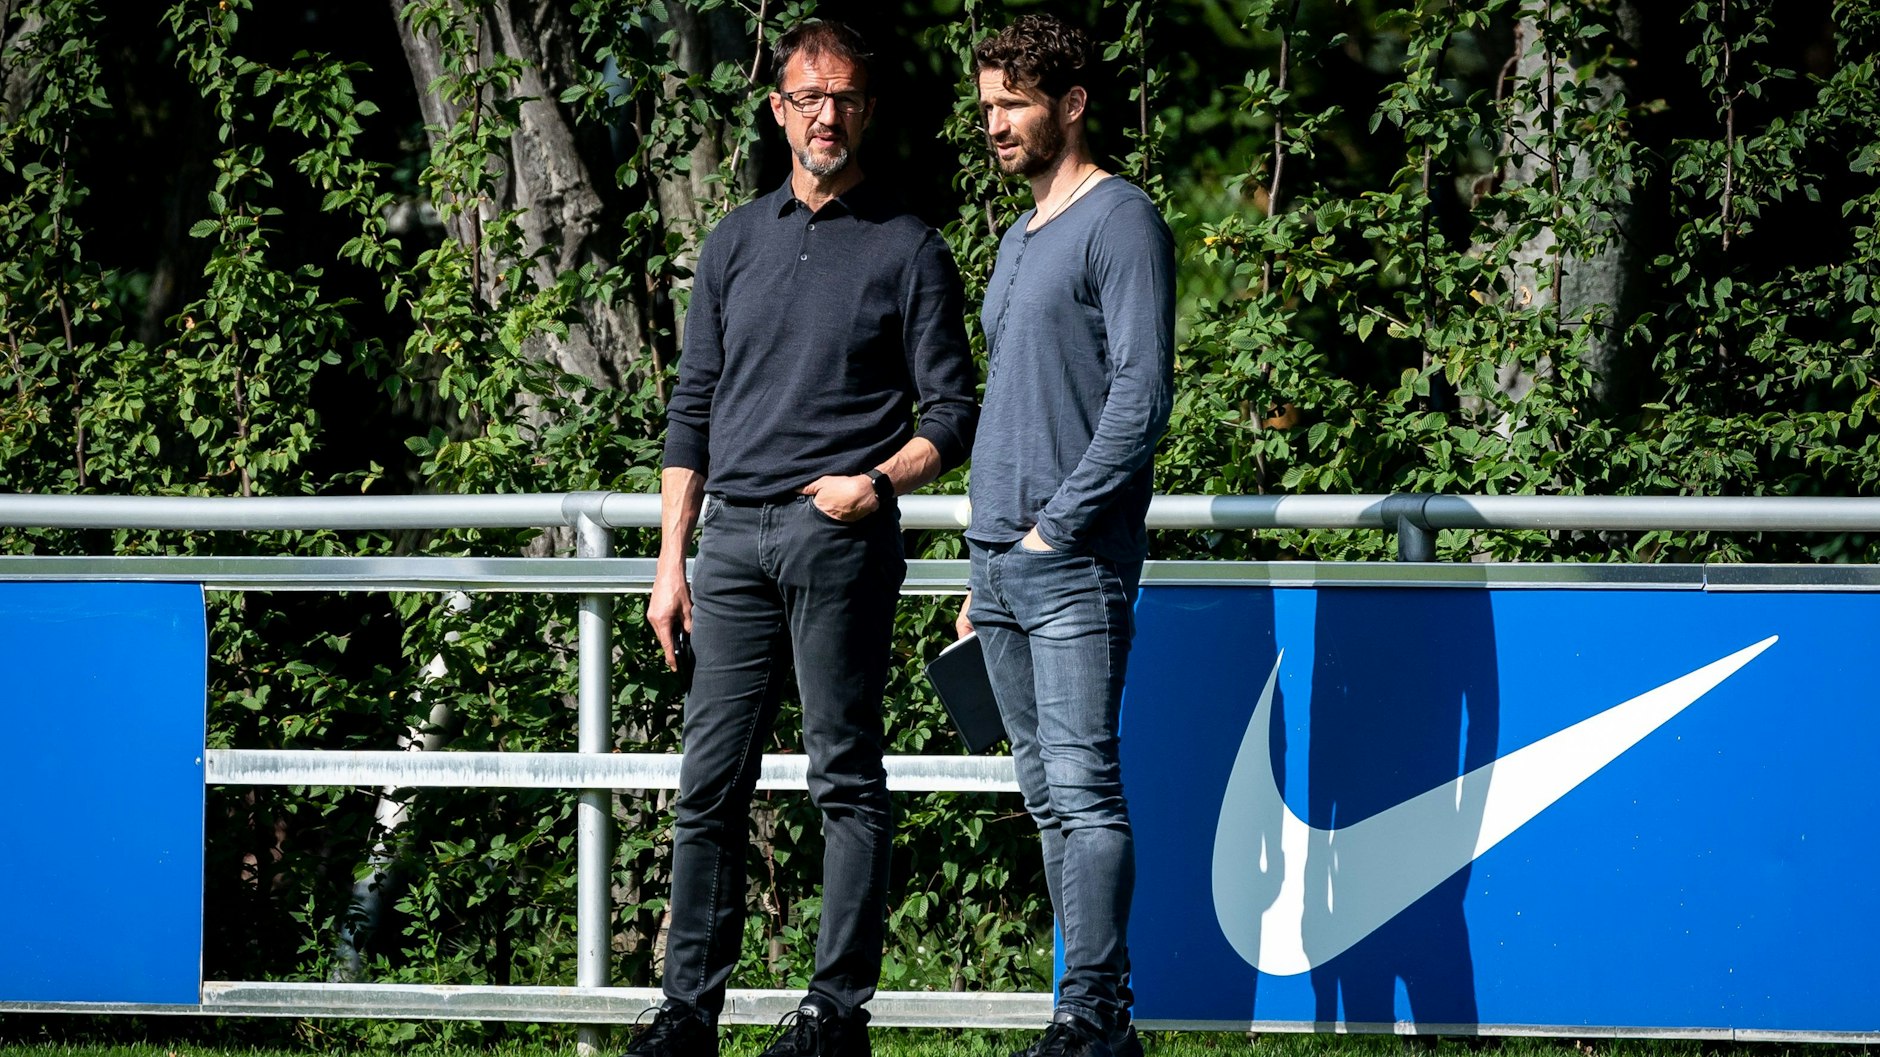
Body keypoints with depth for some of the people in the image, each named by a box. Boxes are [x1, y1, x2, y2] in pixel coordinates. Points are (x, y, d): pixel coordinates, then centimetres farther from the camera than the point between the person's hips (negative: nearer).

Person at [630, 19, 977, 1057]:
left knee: (847, 778, -2)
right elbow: (693, 406, 17)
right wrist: (671, 560, 11)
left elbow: (951, 413, 2)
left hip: (840, 541, -4)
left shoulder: (906, 249, 4)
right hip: (732, 535, 4)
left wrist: (879, 479, -16)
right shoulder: (736, 241, 16)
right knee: (710, 781, 2)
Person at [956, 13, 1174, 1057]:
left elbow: (1142, 392, -14)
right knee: (1045, 794, 7)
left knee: (1082, 786, -12)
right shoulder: (1017, 242, 21)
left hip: (1074, 566, -9)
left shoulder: (1121, 224, -5)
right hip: (1003, 561, 9)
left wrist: (1060, 523, -16)